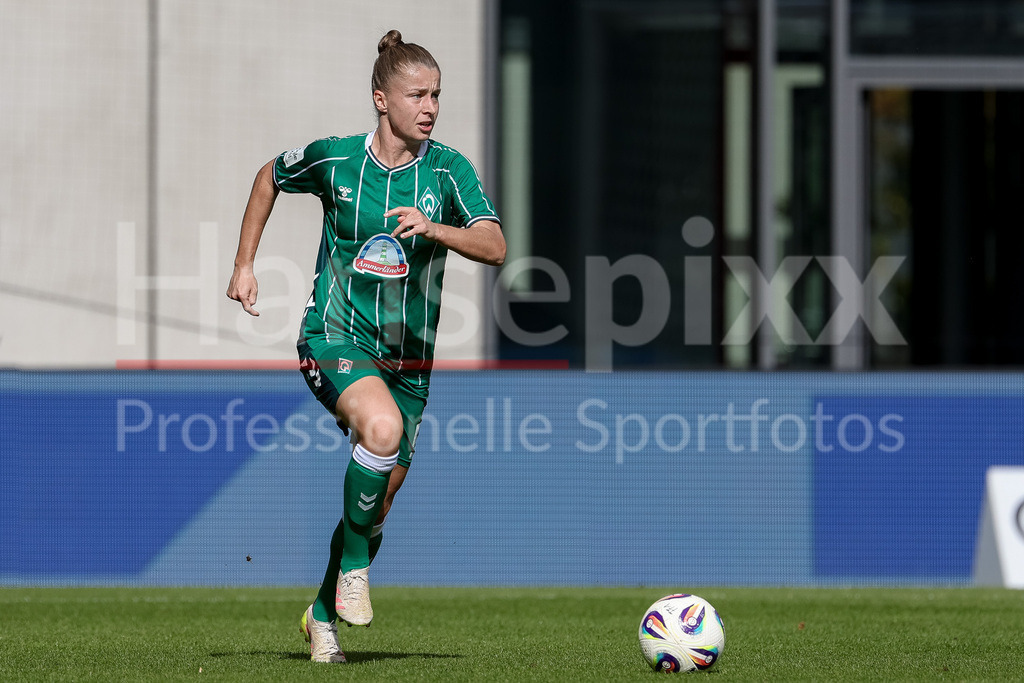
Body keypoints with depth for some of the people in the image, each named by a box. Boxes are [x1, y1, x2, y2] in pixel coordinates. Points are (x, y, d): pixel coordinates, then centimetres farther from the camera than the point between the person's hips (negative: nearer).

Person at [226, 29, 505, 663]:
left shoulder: (450, 170, -5)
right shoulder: (333, 158, -6)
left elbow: (494, 247, -17)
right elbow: (270, 178, 15)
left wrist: (434, 228, -34)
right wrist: (245, 264, 11)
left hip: (407, 355, 3)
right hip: (336, 336, -3)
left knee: (379, 500, 9)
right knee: (384, 427, -34)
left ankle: (324, 613, 33)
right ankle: (353, 564, -14)